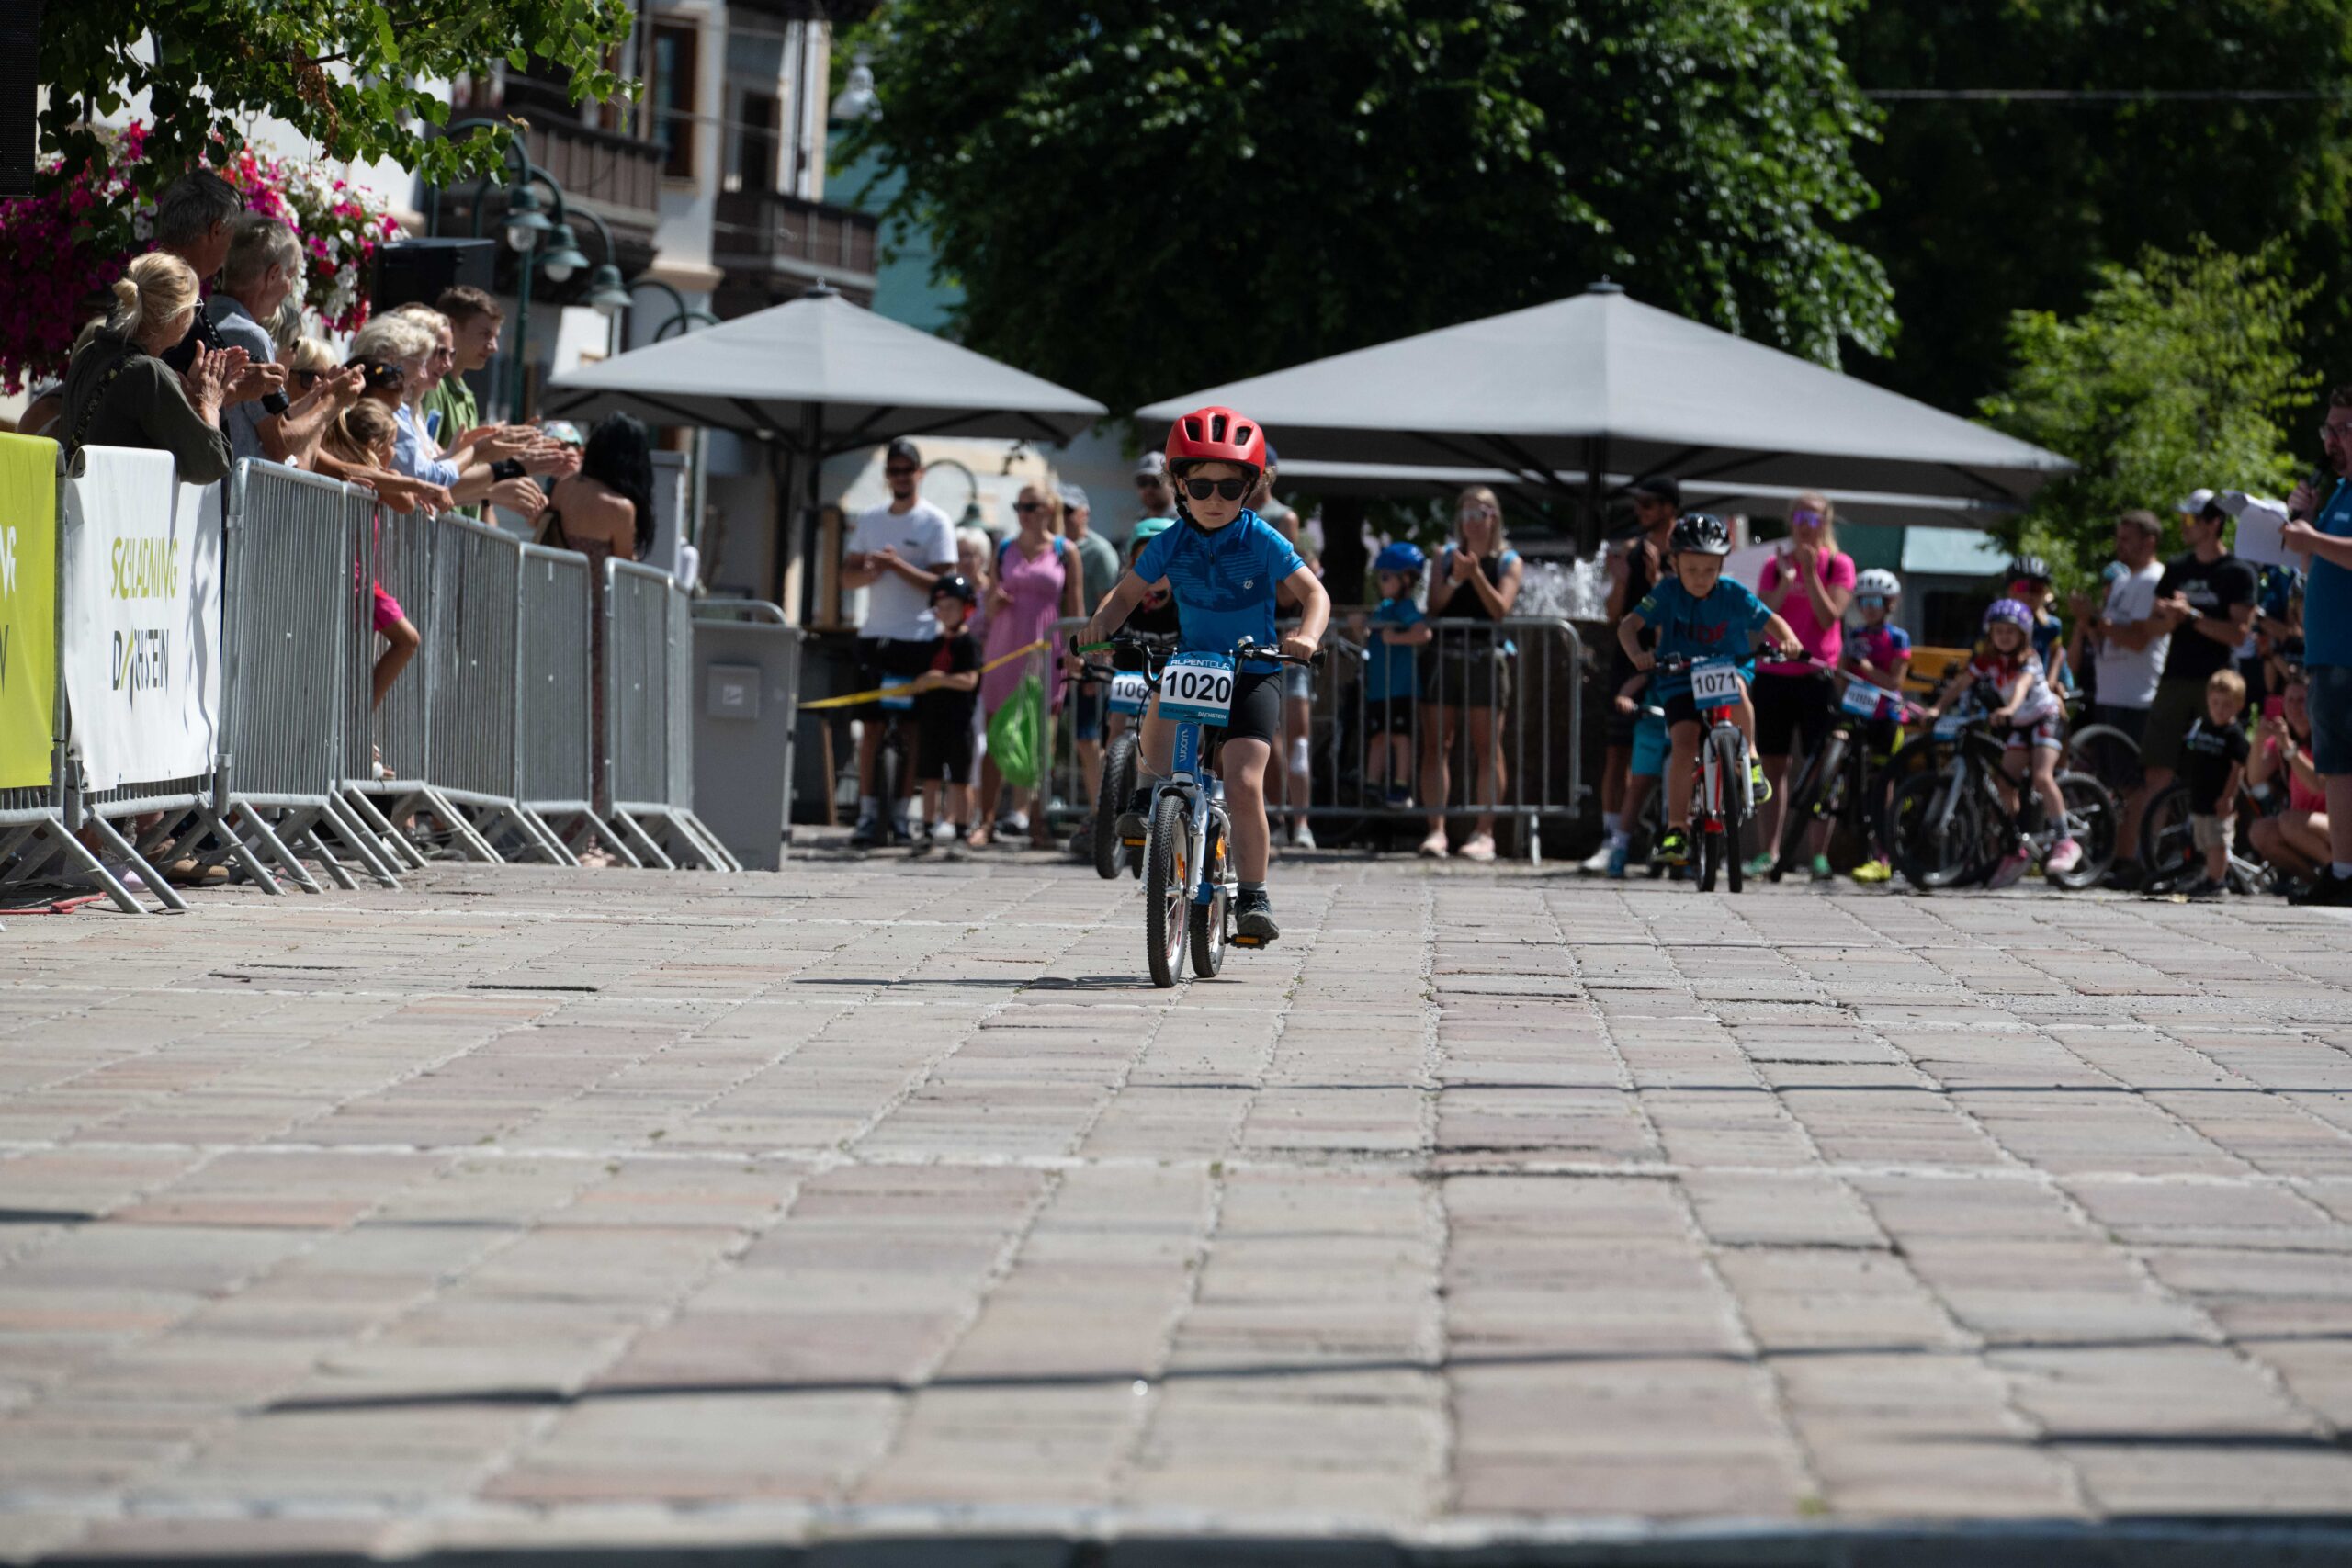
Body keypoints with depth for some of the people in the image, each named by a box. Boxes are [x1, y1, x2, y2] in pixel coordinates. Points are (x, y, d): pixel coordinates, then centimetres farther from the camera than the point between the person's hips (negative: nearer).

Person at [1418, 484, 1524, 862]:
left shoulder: (1509, 562, 7)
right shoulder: (1447, 557, 14)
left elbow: (1500, 609, -5)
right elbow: (1433, 607, 5)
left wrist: (1476, 575, -16)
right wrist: (1454, 579, -12)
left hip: (1486, 658, -2)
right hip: (1444, 656, 2)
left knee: (1487, 748, -3)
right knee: (1435, 745, -4)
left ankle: (1483, 832, -1)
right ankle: (1436, 828, -2)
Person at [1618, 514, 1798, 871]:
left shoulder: (1733, 594, -10)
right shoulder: (1667, 593, -11)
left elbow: (1772, 621, -4)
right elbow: (1629, 625, -16)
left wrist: (1788, 641, -26)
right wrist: (1637, 654, -36)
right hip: (1679, 678, 0)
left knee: (1735, 688, -37)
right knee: (1684, 744, -20)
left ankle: (1749, 757, -12)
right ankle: (1676, 829, -14)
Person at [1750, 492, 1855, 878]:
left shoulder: (1838, 564, 2)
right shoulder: (1775, 565, 10)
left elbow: (1829, 616, -9)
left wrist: (1809, 574, -16)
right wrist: (1786, 580, -13)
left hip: (1816, 674, -3)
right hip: (1773, 672, 3)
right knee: (1773, 764, 3)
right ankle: (1768, 850, 7)